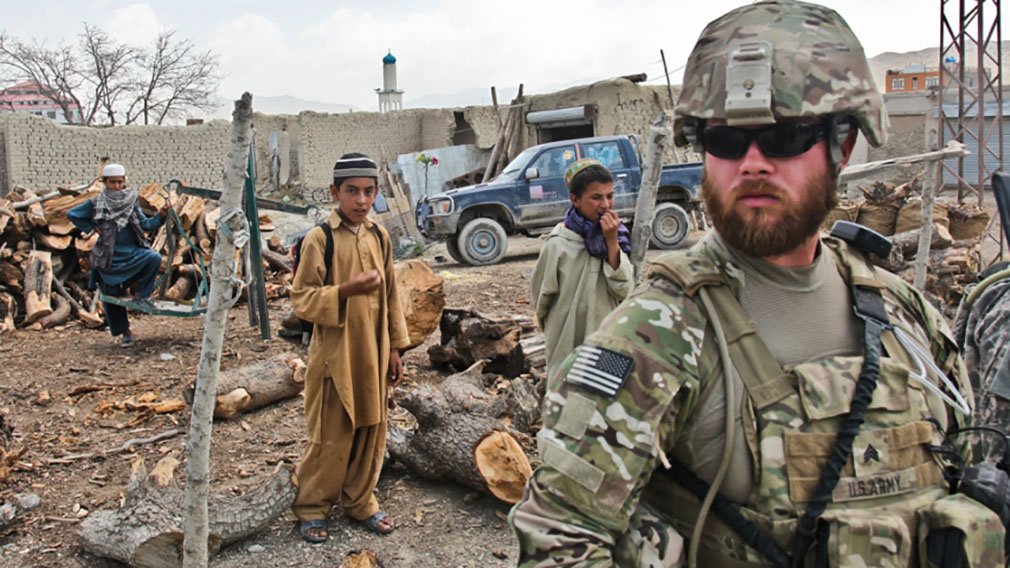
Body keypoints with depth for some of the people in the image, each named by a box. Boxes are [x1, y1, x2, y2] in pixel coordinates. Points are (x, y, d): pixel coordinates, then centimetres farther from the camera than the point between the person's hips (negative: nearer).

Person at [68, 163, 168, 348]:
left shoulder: (131, 201, 4)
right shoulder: (96, 204, -2)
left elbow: (145, 225, 1)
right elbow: (72, 215, 7)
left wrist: (160, 216, -16)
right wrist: (92, 228, -1)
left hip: (132, 253, 1)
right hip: (109, 258, -1)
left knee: (154, 258, -29)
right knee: (112, 296, 2)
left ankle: (140, 294, -9)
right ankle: (124, 333, 20)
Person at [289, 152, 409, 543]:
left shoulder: (379, 236, 5)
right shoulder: (319, 239, -12)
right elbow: (302, 300, -12)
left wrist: (394, 348, 12)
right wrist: (345, 290, -28)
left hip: (373, 354, 5)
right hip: (335, 356, -5)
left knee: (371, 430, 13)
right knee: (331, 436, 4)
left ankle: (359, 500, 31)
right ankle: (311, 507, 23)